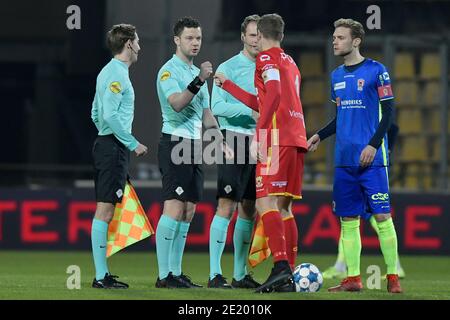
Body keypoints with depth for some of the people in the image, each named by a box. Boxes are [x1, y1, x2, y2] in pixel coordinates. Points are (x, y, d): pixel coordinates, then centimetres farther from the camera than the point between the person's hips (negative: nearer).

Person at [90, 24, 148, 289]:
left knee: (105, 211, 10)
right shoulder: (117, 74, -13)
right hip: (114, 147, -11)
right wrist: (133, 144, -15)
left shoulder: (109, 72, 18)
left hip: (107, 144, 11)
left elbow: (96, 114, 23)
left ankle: (103, 274, 13)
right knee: (105, 210, -10)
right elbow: (110, 116, -21)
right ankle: (101, 276, -11)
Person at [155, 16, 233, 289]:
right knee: (174, 209, -14)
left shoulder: (197, 72, 19)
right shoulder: (169, 70, -7)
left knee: (188, 213, 7)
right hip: (176, 142, -9)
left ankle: (176, 273, 10)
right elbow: (177, 103, -23)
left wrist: (221, 140, 17)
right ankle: (164, 275, -14)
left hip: (195, 146, 9)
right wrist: (198, 80, -33)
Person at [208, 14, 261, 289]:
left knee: (249, 210, 9)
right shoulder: (229, 68, -4)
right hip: (235, 140, -6)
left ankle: (241, 274, 15)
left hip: (259, 143, 6)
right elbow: (217, 106, -13)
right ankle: (215, 274, -11)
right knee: (227, 206, -11)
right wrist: (250, 111, -21)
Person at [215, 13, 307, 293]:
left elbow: (273, 95, -17)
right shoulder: (291, 63, 25)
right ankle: (289, 276, 6)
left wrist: (258, 137, -18)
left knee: (265, 202, -13)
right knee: (283, 207, 10)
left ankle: (281, 266, -26)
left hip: (277, 139, -8)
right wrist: (228, 85, 39)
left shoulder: (267, 58, -1)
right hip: (297, 139, 8)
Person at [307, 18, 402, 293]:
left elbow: (388, 111, -6)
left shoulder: (376, 71, -4)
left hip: (372, 158, -6)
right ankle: (353, 278, 8)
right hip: (344, 158, 6)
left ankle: (393, 277, -2)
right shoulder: (336, 76, 15)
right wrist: (321, 135, 9)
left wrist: (373, 144, -15)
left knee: (382, 215, -8)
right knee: (348, 218, 4)